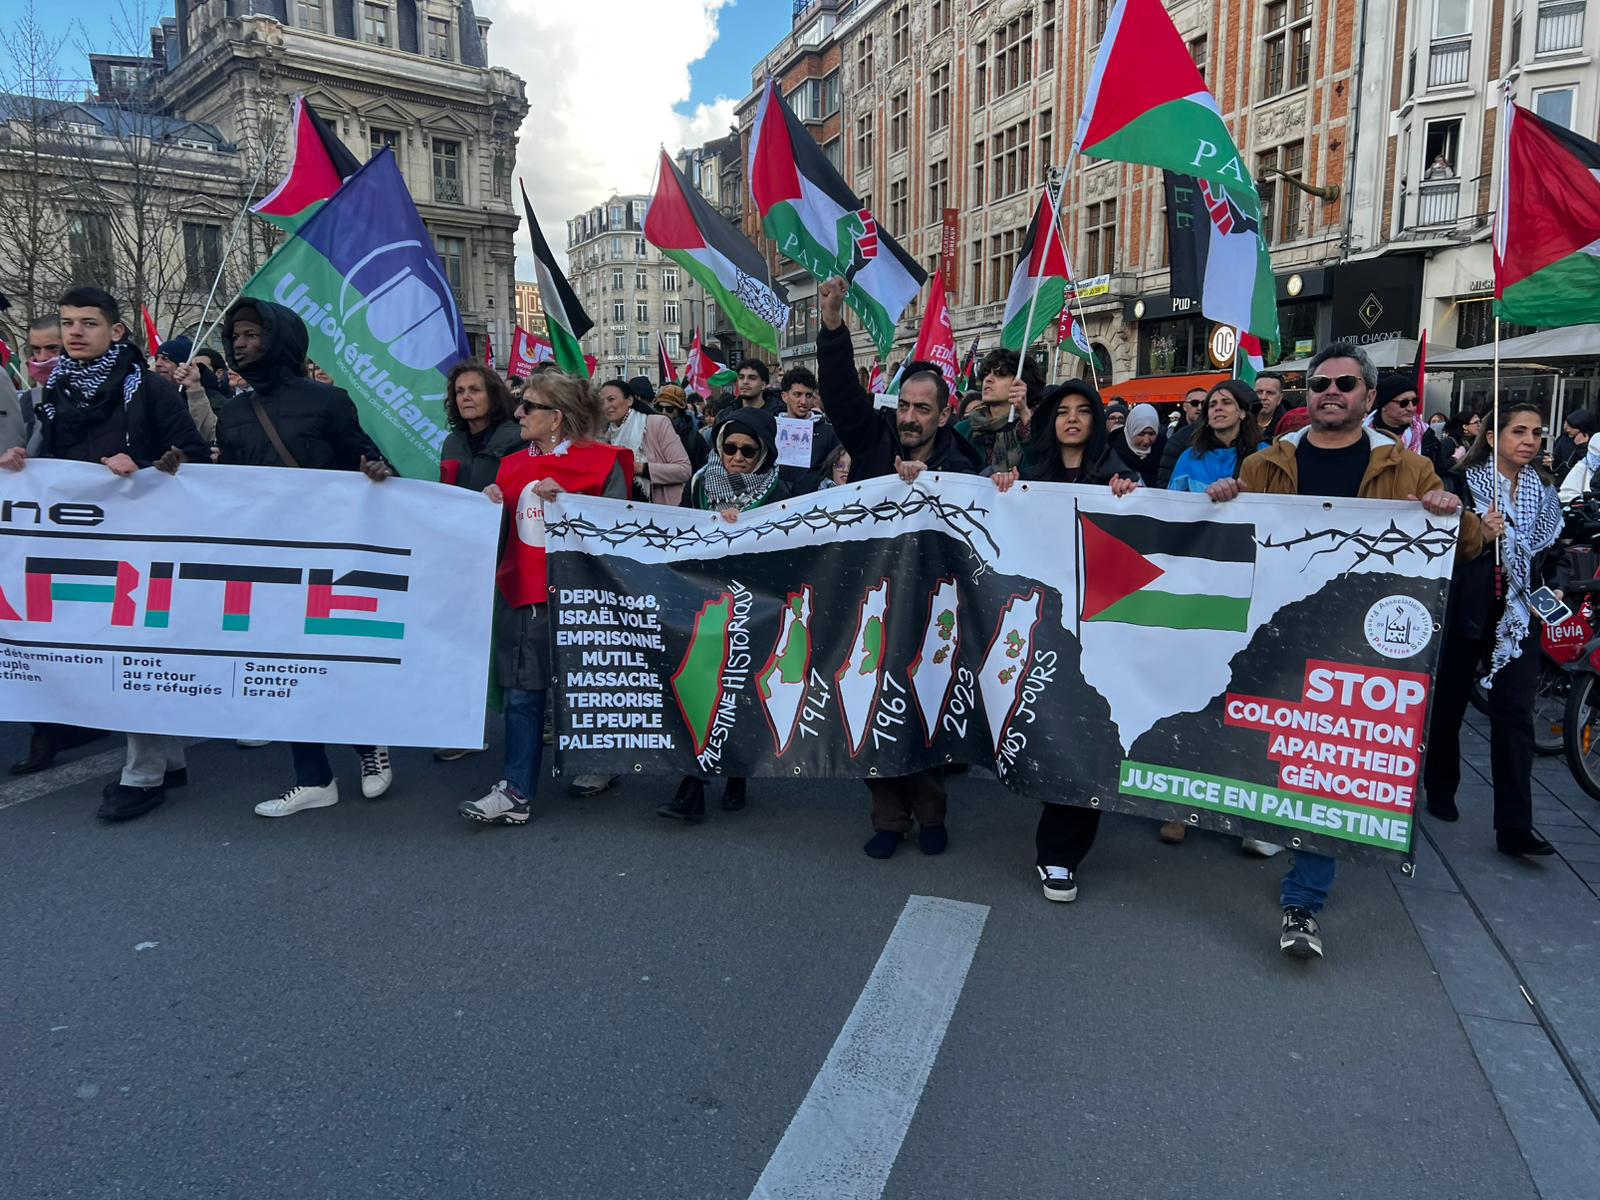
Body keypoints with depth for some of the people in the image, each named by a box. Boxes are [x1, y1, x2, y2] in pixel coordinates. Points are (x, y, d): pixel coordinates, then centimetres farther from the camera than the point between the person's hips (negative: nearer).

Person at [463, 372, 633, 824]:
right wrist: (492, 505, 0)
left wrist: (565, 500, -20)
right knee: (522, 694, 4)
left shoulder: (603, 461, -6)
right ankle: (516, 793, 9)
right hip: (521, 592, 5)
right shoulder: (514, 464, 13)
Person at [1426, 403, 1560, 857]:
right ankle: (1440, 789, 30)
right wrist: (1479, 535, -26)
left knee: (1515, 714, -4)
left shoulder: (1543, 490, 11)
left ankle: (1515, 827, -3)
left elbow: (1546, 550, 22)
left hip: (1519, 612, 4)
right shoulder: (1462, 484, -6)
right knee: (1448, 701, 9)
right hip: (1465, 609, -3)